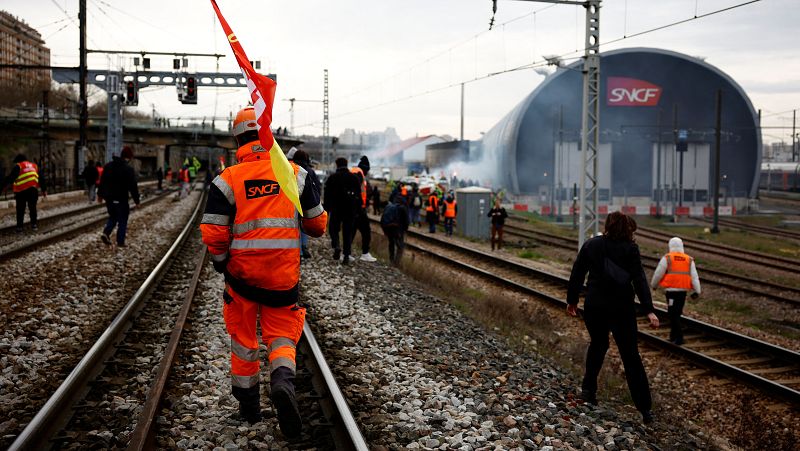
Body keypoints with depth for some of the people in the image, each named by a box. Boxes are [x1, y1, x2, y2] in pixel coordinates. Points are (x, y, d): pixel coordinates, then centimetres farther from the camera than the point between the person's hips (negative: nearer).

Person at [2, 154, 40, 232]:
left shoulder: (18, 166, 2)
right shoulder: (34, 166, 17)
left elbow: (10, 178, -9)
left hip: (21, 191, -3)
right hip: (33, 190, 3)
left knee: (20, 210, 5)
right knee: (32, 208, 17)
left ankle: (19, 227, 2)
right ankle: (34, 224, 16)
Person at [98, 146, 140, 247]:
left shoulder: (108, 166, 7)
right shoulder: (128, 169, -13)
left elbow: (102, 182, 14)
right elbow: (133, 186, -15)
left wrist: (101, 194, 23)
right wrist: (136, 200, -8)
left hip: (109, 198, 6)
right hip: (121, 199, -6)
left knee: (113, 217, 21)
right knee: (122, 220, 6)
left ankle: (106, 233, -2)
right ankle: (120, 242, 5)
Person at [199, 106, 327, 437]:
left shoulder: (227, 180, -5)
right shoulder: (296, 174, 1)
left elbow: (212, 233, -7)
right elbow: (317, 224, 7)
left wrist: (220, 262, 11)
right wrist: (313, 230, 30)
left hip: (242, 272, 0)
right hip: (284, 274, 1)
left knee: (243, 338, 17)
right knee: (282, 335, 12)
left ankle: (249, 406, 25)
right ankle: (283, 380, -19)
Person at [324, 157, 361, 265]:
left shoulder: (332, 178, -1)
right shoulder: (355, 178, 7)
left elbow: (327, 195, -2)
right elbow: (359, 195, 7)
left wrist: (326, 208, 3)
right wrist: (358, 209, 10)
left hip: (336, 208, -2)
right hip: (351, 210, 2)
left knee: (333, 228, 12)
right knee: (348, 231, 6)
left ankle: (336, 246, -15)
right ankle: (346, 256, 2)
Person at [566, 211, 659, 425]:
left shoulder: (590, 245, 4)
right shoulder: (629, 249, -5)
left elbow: (576, 274, 7)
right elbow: (639, 279, -12)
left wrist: (572, 300, 18)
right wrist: (649, 310, -14)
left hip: (594, 307, 3)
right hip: (622, 307, -2)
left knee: (597, 345, 27)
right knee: (631, 357, 2)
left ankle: (588, 389, 25)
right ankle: (645, 408, 2)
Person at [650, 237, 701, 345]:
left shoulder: (667, 258, -3)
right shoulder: (689, 260, 8)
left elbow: (658, 274, -1)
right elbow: (694, 276, 3)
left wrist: (654, 285, 16)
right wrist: (697, 291, 2)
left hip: (671, 290, -5)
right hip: (683, 291, 5)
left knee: (673, 314, -2)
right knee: (677, 313, 17)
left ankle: (679, 338, -9)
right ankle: (673, 336, 26)